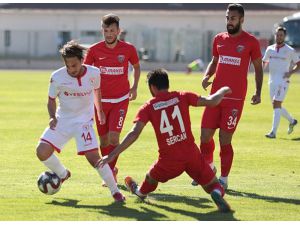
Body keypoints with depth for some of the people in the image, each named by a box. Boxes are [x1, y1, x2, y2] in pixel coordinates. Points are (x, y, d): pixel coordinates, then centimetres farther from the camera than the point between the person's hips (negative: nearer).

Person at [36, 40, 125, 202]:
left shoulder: (93, 73, -12)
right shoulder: (57, 77, -13)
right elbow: (52, 100, 3)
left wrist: (99, 111, 22)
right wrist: (52, 117, -13)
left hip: (84, 121, -2)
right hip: (62, 120, 2)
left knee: (93, 157, -17)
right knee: (42, 151, -14)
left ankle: (114, 190, 0)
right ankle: (62, 174, 17)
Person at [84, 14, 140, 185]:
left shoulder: (128, 49, -5)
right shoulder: (94, 50, -5)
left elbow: (136, 67, 15)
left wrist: (134, 87, 8)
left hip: (120, 99, -2)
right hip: (100, 100, 2)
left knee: (114, 137, -15)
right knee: (104, 139, 7)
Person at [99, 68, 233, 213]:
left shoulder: (148, 107, -1)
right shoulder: (182, 97, 1)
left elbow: (134, 134, -10)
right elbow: (211, 101, -1)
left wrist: (112, 155, -9)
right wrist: (223, 91, 22)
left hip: (169, 160, 0)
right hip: (192, 154, 0)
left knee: (151, 179, 32)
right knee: (213, 186, 13)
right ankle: (217, 194, -21)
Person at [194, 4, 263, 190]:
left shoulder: (251, 42, -3)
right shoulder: (219, 39, 9)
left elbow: (258, 68, 5)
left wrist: (258, 93, -2)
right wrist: (207, 76, 2)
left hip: (235, 99, -5)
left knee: (225, 139, -5)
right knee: (205, 135, 5)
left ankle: (224, 179, 8)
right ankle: (209, 168, 30)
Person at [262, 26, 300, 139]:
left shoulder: (290, 50, -2)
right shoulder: (270, 49, 10)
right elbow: (264, 62, 22)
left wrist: (291, 72, -11)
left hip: (283, 82, -6)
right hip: (272, 81, 6)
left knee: (276, 104, -16)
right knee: (276, 106, 12)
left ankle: (273, 132, -18)